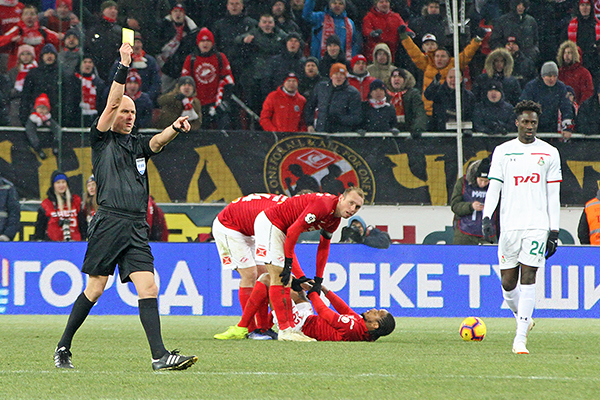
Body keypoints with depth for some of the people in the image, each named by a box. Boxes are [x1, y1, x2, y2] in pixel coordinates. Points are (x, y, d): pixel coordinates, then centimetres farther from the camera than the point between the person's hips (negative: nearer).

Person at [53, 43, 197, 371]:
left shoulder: (137, 145, 21)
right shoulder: (102, 140, 7)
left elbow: (157, 142, 1)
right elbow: (112, 104, -4)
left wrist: (175, 129, -21)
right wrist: (124, 65, -9)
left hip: (137, 229, 5)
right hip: (109, 222, -5)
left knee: (148, 288, -7)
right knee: (95, 289, -2)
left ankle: (159, 355, -15)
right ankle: (63, 348, 13)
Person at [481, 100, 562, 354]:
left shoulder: (549, 153, 7)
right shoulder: (502, 151, 8)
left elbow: (553, 196, 8)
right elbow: (494, 187, 5)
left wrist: (554, 231, 3)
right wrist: (487, 217, -9)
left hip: (537, 225, -1)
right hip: (509, 225, 1)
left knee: (528, 278, -10)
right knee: (508, 283, 2)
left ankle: (520, 338, -11)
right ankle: (522, 317, 31)